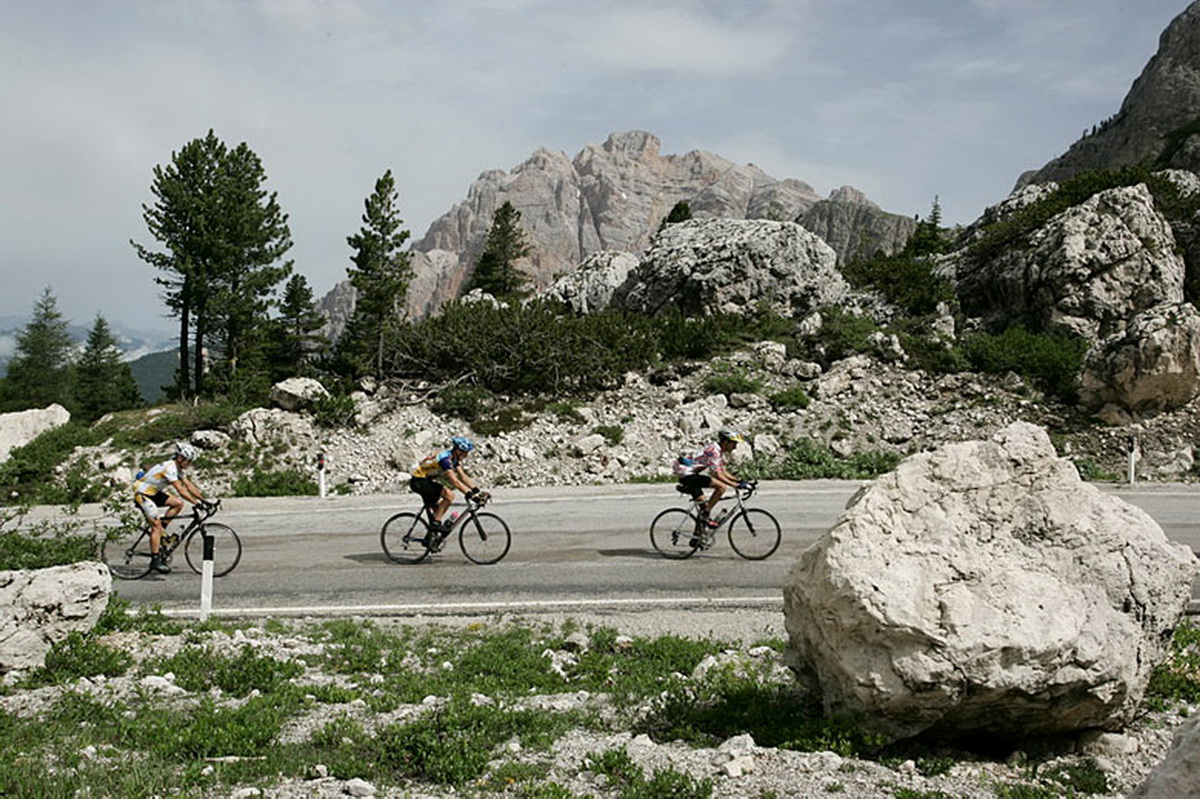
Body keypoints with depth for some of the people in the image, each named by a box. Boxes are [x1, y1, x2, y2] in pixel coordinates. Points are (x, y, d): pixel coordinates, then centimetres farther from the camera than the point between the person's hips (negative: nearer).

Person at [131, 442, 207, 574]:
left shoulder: (177, 468, 4)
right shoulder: (170, 467, -25)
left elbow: (189, 485, 4)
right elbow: (180, 490, -30)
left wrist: (203, 499, -2)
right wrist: (196, 503, -31)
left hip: (154, 493, 9)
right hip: (142, 494, -9)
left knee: (178, 503, -2)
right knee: (156, 524, -15)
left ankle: (160, 530, 6)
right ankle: (155, 560, -14)